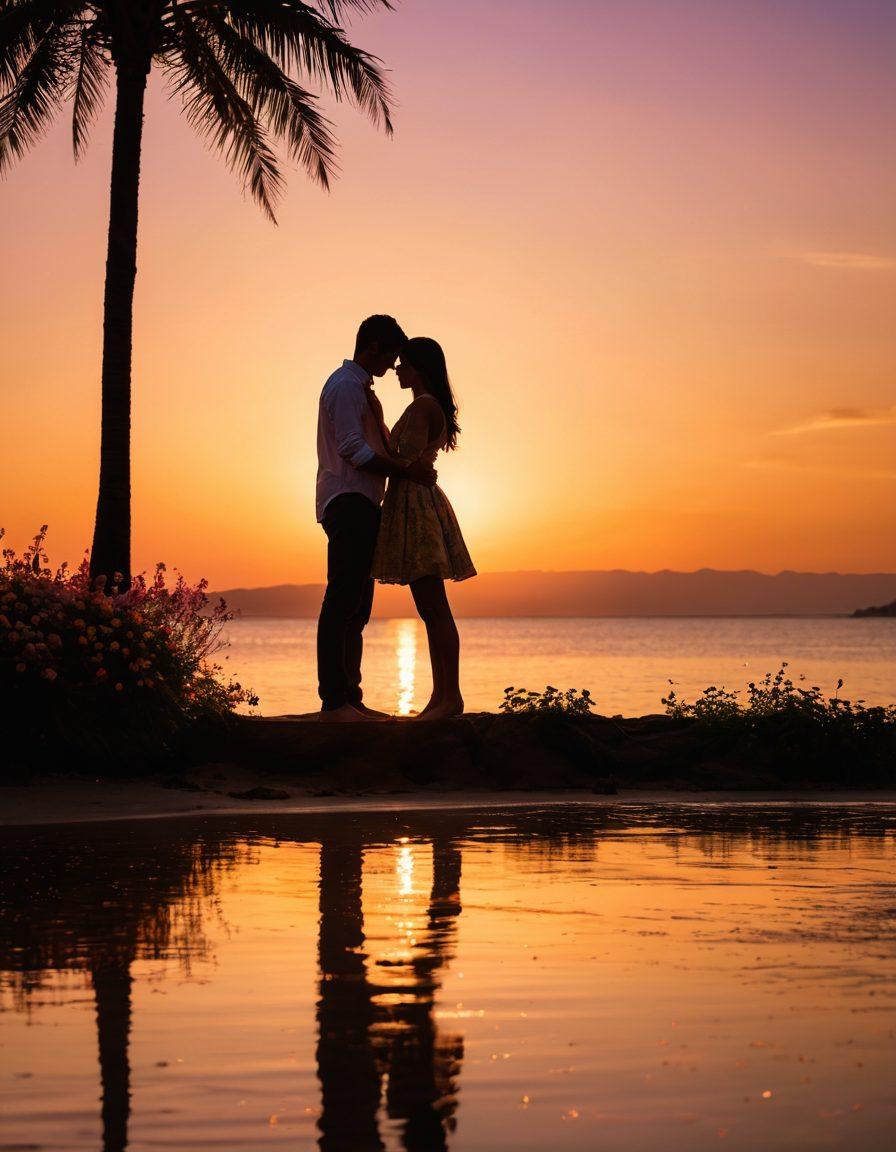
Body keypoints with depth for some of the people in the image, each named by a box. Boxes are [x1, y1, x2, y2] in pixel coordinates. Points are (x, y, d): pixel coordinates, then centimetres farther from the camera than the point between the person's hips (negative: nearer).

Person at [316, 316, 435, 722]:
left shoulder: (362, 389, 25)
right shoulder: (346, 385, -7)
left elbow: (380, 445, 24)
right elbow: (353, 449, -17)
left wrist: (413, 468, 6)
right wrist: (408, 470, -14)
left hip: (361, 505, 11)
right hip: (347, 502, -11)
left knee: (357, 608, 9)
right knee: (342, 603, -14)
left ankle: (350, 699, 11)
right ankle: (334, 703, -17)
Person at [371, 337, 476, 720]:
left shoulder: (421, 406, -10)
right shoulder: (433, 406, 20)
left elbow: (408, 461, -17)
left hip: (415, 503, -11)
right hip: (419, 503, 11)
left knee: (434, 609, -12)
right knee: (431, 610, 8)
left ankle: (451, 696, -13)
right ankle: (441, 695, 8)